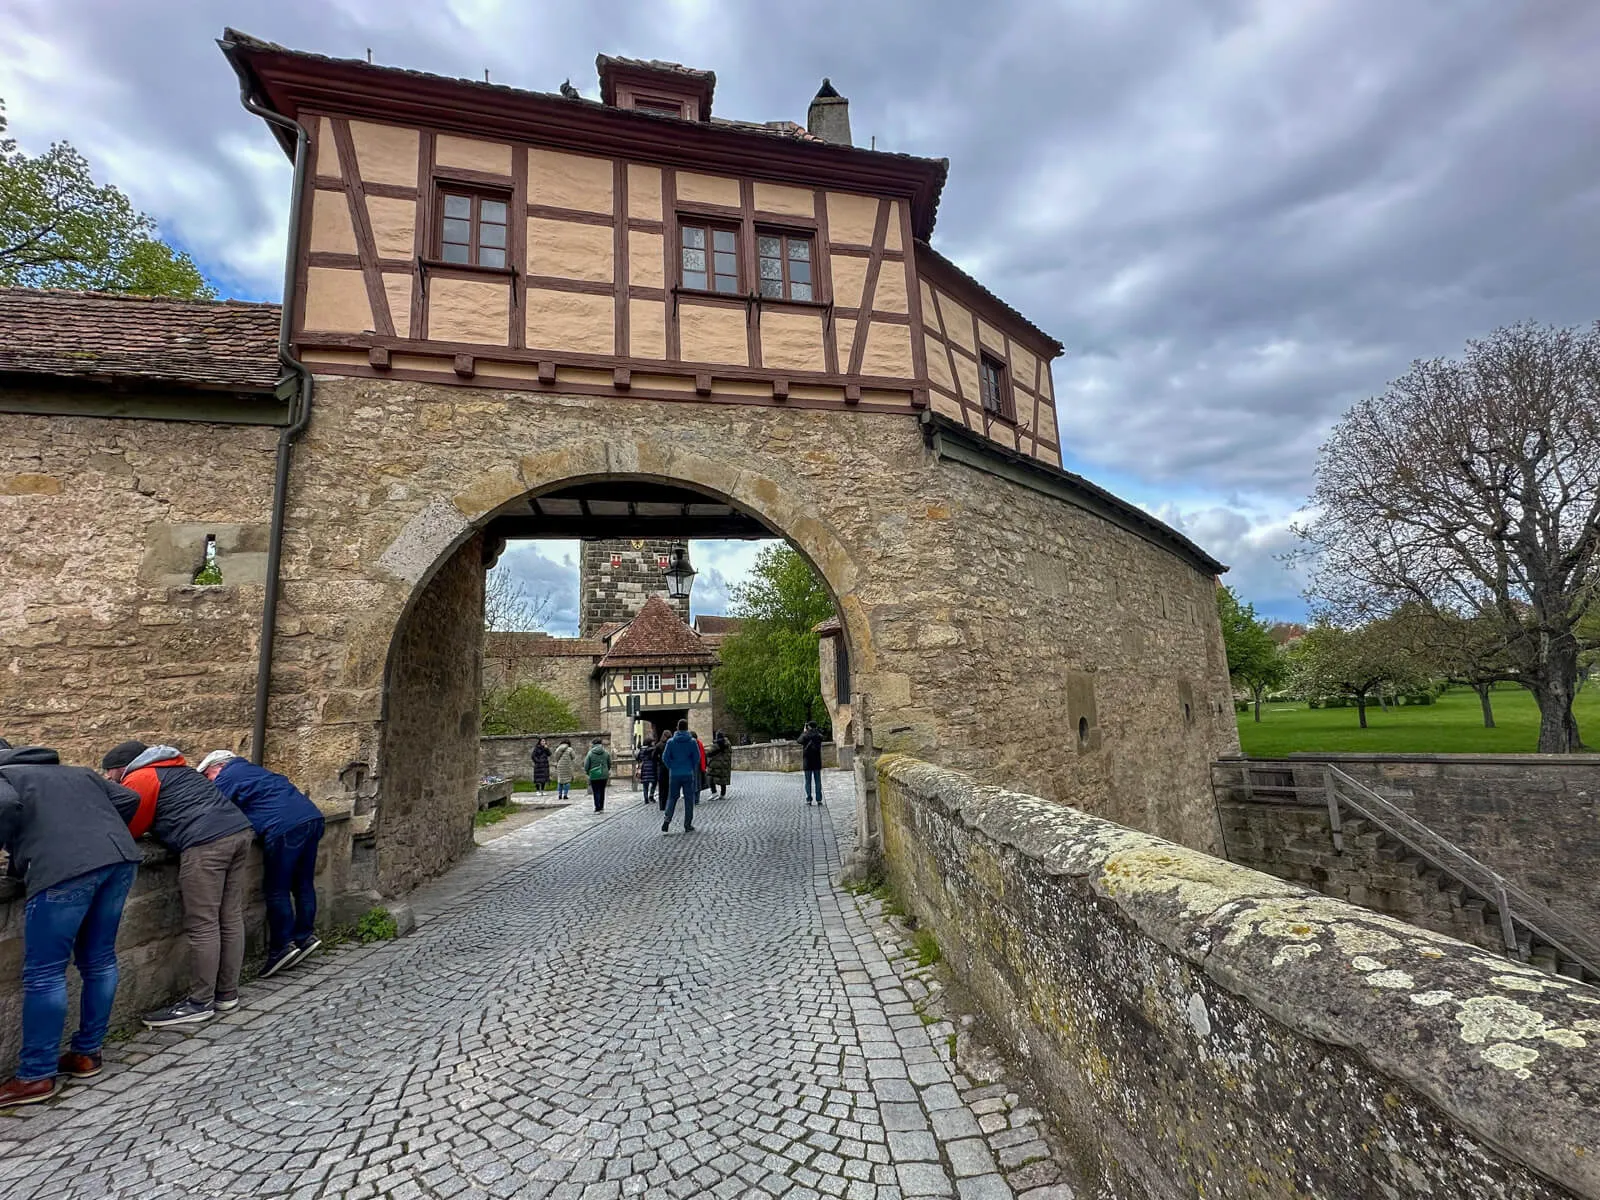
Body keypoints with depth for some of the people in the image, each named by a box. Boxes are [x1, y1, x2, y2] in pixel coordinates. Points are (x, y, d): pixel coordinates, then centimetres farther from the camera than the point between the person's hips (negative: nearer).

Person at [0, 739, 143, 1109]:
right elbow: (129, 799, 23)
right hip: (121, 859, 7)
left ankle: (36, 1076, 12)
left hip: (65, 869, -6)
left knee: (43, 974, 5)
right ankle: (87, 1054, 28)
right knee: (99, 960, 17)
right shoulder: (75, 772, 32)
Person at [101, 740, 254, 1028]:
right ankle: (227, 994, 20)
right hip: (240, 830, 9)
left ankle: (200, 1003, 6)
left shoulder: (139, 778, 6)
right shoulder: (174, 769, 30)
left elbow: (127, 829, 10)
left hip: (207, 842, -9)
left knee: (202, 926, -1)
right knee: (231, 919, 12)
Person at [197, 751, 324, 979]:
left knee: (277, 890, 3)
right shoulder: (253, 770, 31)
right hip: (312, 816, 8)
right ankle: (306, 935, 20)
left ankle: (282, 946, 6)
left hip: (285, 826, -8)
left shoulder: (227, 777, 8)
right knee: (303, 883, 16)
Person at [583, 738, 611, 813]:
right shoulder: (606, 752, 1)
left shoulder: (590, 753, -7)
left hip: (594, 775, -3)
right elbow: (609, 764, 9)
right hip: (604, 775, 3)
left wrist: (587, 772, 14)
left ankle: (597, 808, 0)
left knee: (596, 792, 3)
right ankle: (601, 807, 19)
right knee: (602, 791, 13)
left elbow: (586, 765, -5)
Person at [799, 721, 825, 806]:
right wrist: (816, 730, 18)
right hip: (817, 762, 2)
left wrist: (804, 732, 19)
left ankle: (809, 799, 4)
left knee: (808, 781, 5)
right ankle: (819, 799, 5)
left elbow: (800, 741, 11)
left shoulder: (805, 735, -10)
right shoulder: (819, 735, -4)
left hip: (807, 762, -2)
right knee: (818, 781, 7)